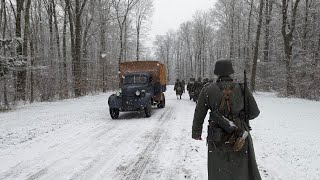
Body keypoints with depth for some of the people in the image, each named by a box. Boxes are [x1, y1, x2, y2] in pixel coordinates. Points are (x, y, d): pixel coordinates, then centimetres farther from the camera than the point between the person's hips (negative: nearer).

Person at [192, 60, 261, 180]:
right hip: (240, 140, 1)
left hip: (218, 141, 0)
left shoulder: (208, 90, -8)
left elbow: (199, 114, -2)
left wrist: (196, 133, 12)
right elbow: (254, 112, 0)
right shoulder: (242, 89, -7)